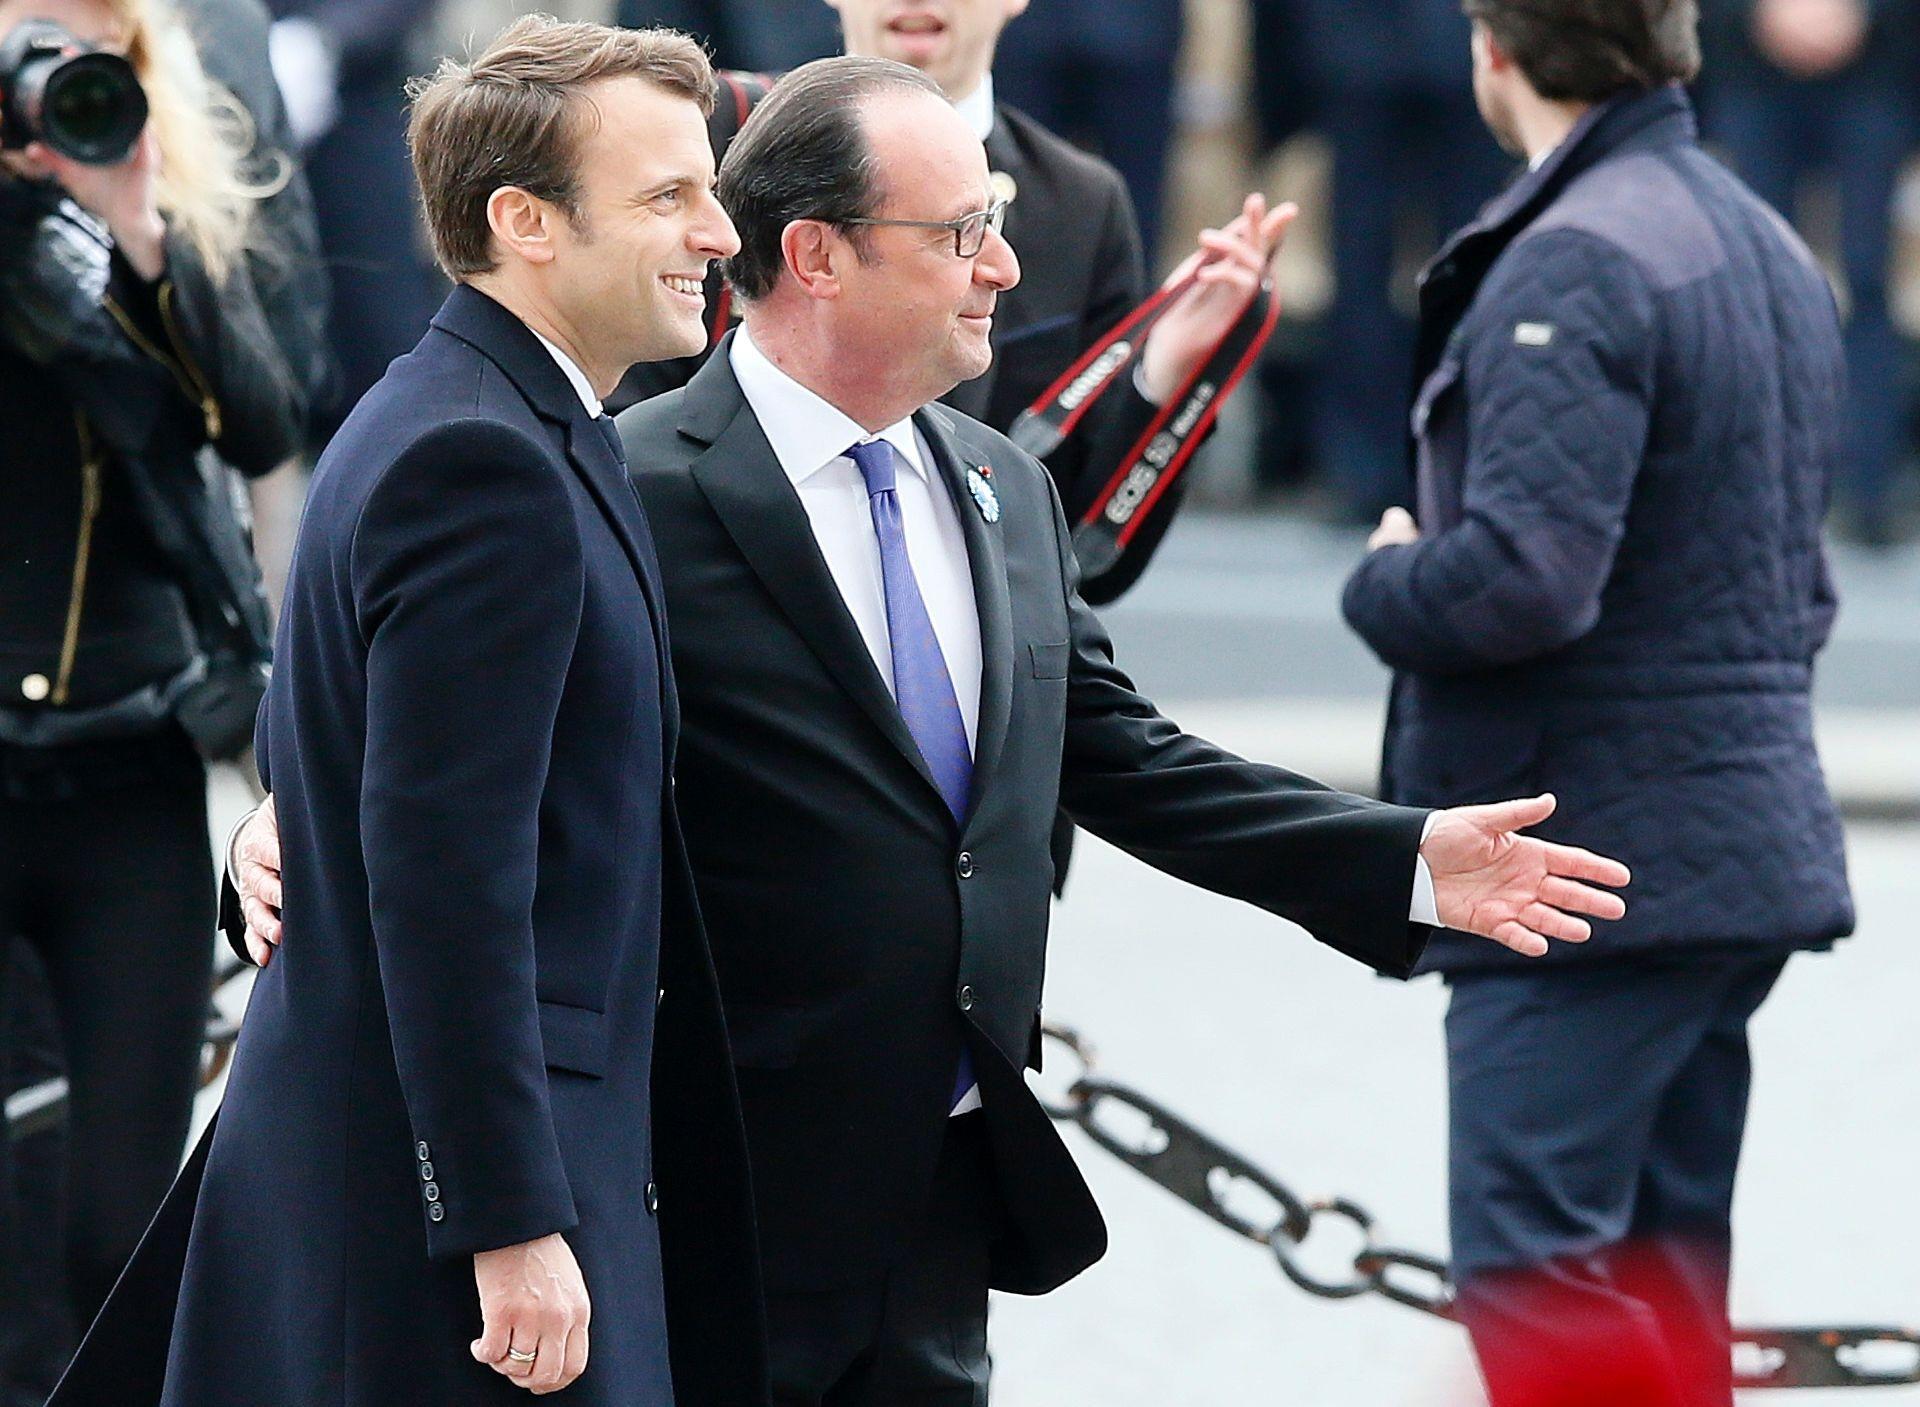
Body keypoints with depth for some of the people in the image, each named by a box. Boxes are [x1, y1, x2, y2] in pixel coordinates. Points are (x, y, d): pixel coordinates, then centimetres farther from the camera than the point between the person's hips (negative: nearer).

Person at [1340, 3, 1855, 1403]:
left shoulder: (1574, 263, -16)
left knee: (1539, 1285, -9)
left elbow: (1520, 579, -25)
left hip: (1589, 859, -9)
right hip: (1741, 848, 9)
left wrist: (1388, 582, -4)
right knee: (1660, 1279, 14)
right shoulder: (1772, 251, 14)